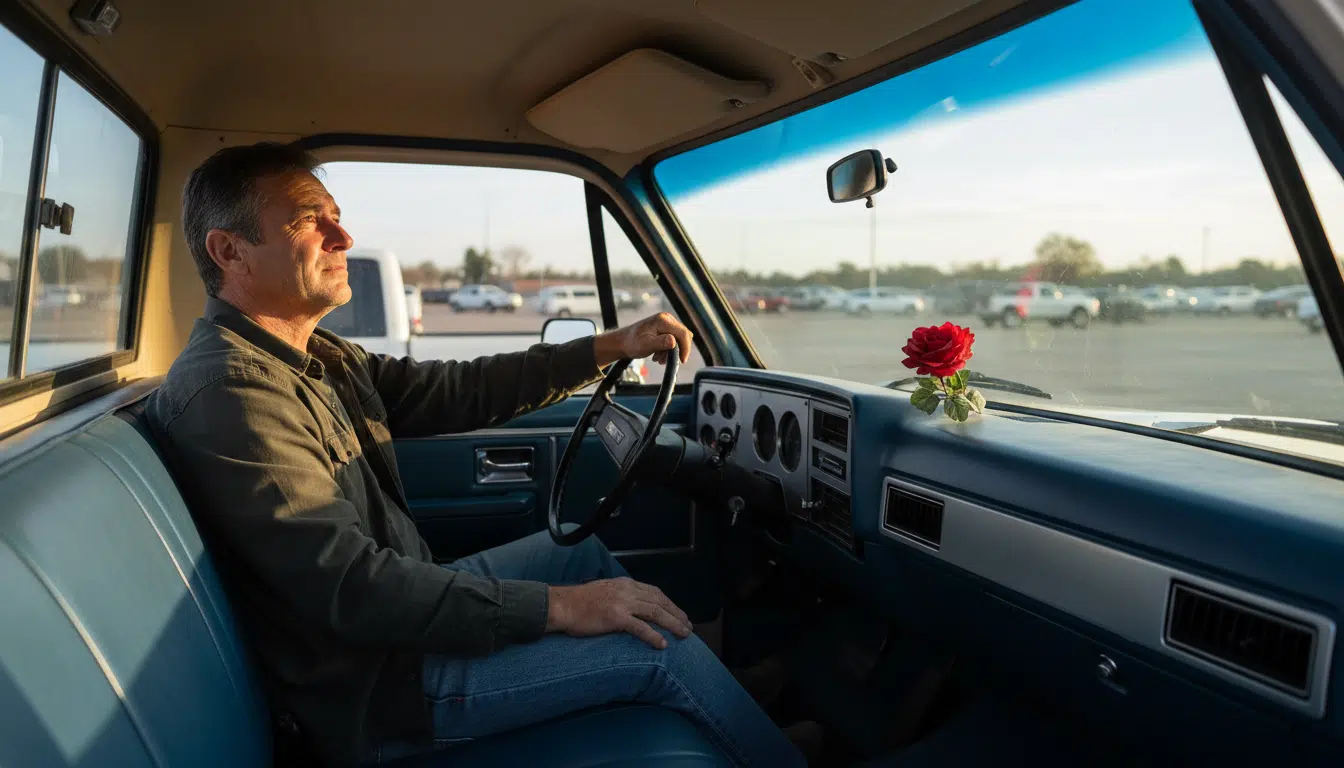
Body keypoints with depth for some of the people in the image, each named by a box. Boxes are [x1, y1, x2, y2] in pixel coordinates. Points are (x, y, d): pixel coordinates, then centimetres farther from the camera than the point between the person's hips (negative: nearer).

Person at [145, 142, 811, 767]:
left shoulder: (318, 358, 6)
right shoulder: (228, 392, -24)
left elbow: (457, 392, 5)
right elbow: (351, 584, -29)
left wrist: (611, 347, 1)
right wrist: (556, 606, -27)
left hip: (395, 611, 10)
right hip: (369, 689, -10)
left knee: (581, 550, 18)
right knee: (662, 648, -13)